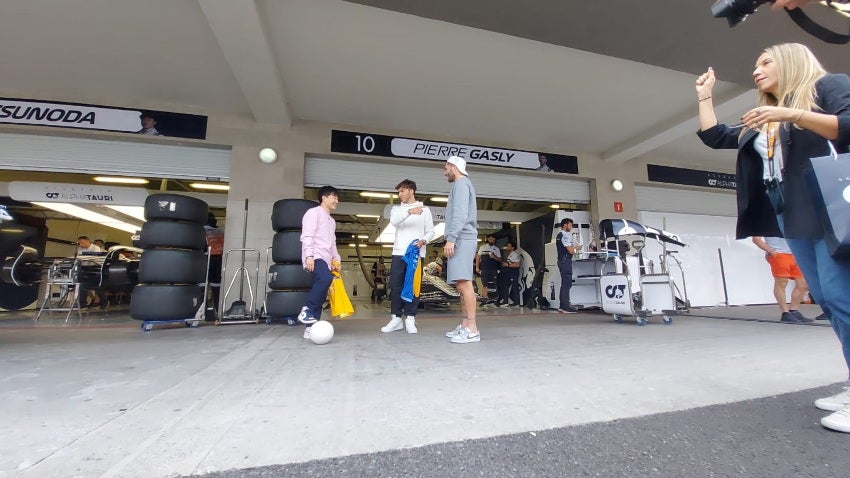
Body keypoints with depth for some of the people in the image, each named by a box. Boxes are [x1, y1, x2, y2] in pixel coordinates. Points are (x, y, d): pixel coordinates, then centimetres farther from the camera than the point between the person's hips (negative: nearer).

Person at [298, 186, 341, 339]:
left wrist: (336, 259, 20)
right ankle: (306, 311, -21)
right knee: (325, 279, -33)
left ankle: (311, 327, 2)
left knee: (321, 294, 1)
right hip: (316, 257, -9)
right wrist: (309, 255, -20)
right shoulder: (314, 212, 3)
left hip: (326, 260, 9)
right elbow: (307, 235, -9)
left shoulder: (332, 221, 28)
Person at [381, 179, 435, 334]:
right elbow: (394, 221, -11)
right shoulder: (396, 209, 13)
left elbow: (430, 231, 8)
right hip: (399, 253, 2)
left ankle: (410, 319, 5)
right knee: (395, 285, 0)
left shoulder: (425, 210, 11)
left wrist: (423, 241, -14)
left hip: (417, 253, -1)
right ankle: (396, 318, 8)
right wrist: (409, 211, -26)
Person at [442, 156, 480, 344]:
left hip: (461, 239, -10)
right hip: (461, 240, 10)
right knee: (461, 283, 8)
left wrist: (451, 238, -22)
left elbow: (460, 214, -16)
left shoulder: (461, 183, -2)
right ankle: (465, 325, 11)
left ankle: (472, 329, -13)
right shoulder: (462, 184, 28)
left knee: (464, 282, -14)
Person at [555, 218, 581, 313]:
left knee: (564, 284, 13)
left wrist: (574, 247, 9)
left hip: (562, 261, 11)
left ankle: (562, 306, 16)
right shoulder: (565, 235, -13)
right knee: (567, 284, -9)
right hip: (566, 261, -11)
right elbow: (571, 251, -17)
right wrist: (577, 248, 1)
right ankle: (566, 307, -8)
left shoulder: (559, 235, 18)